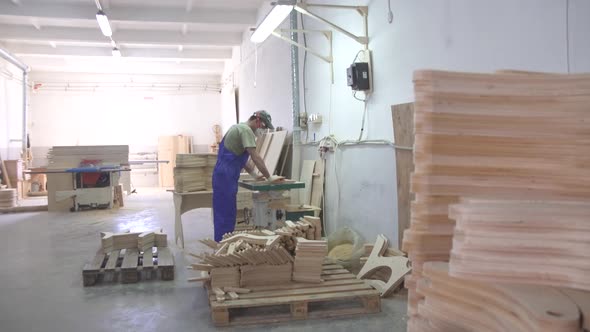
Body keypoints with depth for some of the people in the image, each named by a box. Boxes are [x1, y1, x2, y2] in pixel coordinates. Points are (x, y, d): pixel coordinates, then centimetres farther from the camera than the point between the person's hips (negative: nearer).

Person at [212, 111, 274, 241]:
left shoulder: (240, 128, 20)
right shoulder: (246, 130, -12)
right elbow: (256, 158, -20)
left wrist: (254, 174, 17)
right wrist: (269, 177, -13)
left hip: (224, 176, 10)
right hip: (226, 176, -10)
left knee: (225, 213, 14)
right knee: (226, 214, -7)